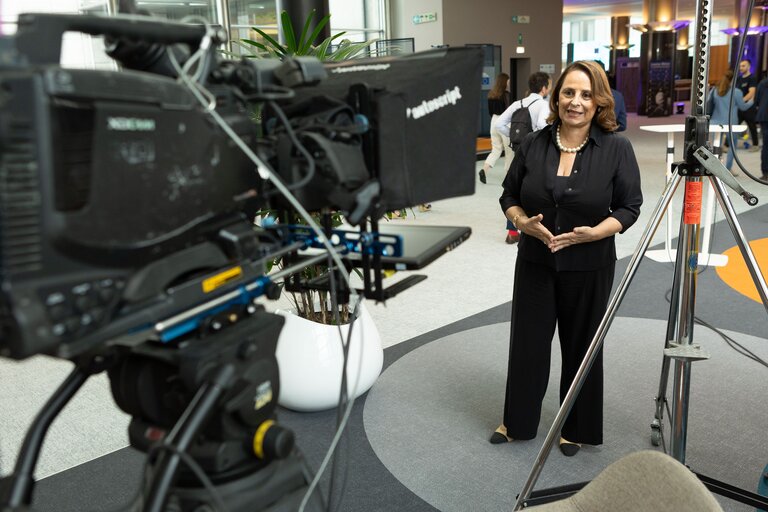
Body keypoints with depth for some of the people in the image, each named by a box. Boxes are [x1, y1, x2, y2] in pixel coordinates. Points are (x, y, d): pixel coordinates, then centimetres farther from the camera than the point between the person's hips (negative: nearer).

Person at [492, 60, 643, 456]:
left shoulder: (617, 148, -6)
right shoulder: (533, 144, 0)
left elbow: (629, 207, -5)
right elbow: (509, 196, 5)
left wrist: (594, 232, -21)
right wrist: (523, 222, -15)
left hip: (589, 268, -2)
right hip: (535, 263, 2)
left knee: (580, 347, 10)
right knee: (527, 342, 10)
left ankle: (575, 428, 30)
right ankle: (518, 422, 29)